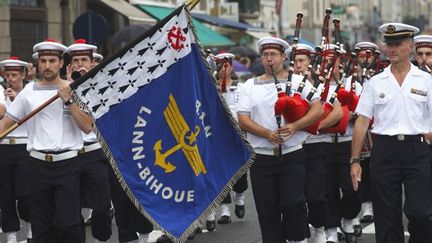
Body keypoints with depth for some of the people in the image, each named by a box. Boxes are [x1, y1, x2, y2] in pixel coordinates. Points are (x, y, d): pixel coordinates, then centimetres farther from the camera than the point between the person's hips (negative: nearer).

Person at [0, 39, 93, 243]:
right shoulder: (28, 92, 5)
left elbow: (88, 127, -7)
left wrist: (68, 100, -14)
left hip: (67, 164, -2)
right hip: (38, 164, 2)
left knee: (67, 222, -9)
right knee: (41, 225, 8)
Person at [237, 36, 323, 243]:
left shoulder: (299, 81, 6)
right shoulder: (249, 86, 8)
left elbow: (318, 109, -3)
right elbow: (242, 119, -1)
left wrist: (295, 126, -18)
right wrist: (267, 134, -17)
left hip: (292, 155, -2)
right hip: (261, 158, 2)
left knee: (293, 203, -12)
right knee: (267, 209, 4)